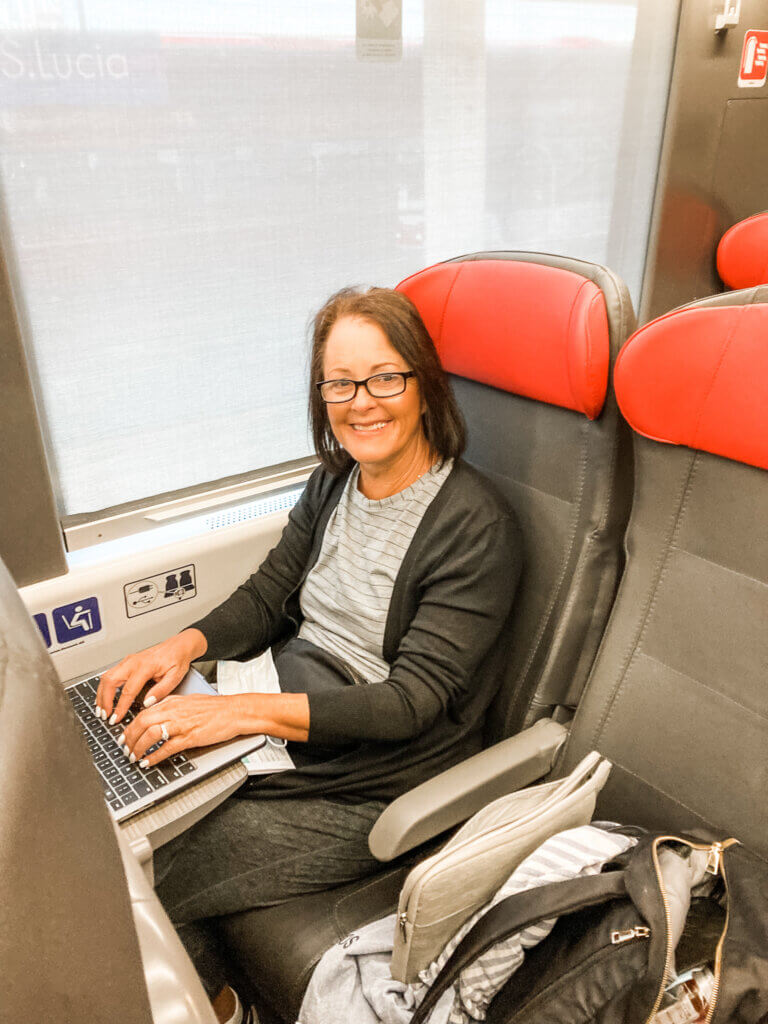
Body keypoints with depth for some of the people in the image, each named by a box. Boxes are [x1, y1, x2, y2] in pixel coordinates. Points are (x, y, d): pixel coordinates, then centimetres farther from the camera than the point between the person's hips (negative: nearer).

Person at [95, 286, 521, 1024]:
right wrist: (188, 644, -11)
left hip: (368, 794, -7)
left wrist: (245, 711, -30)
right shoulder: (333, 483, 3)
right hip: (279, 736, 7)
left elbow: (413, 700, -22)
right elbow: (269, 597, 9)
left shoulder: (475, 527, -20)